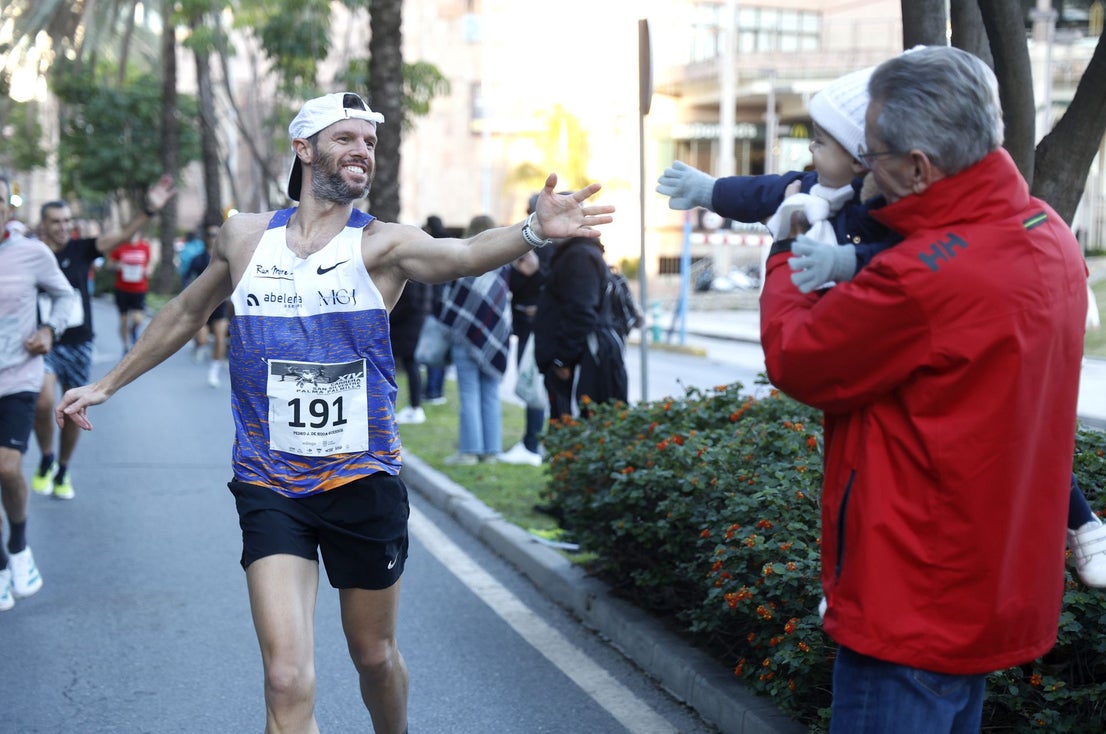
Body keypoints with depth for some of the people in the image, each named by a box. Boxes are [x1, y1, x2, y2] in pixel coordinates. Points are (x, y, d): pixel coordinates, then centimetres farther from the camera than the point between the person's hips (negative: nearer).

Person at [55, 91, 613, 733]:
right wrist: (109, 383, 27)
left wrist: (534, 230, -48)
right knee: (288, 679, -14)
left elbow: (463, 255, -28)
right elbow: (187, 313, 20)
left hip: (363, 481, -1)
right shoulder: (245, 236, 3)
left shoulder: (382, 245, -6)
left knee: (375, 655, 16)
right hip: (270, 486, 1)